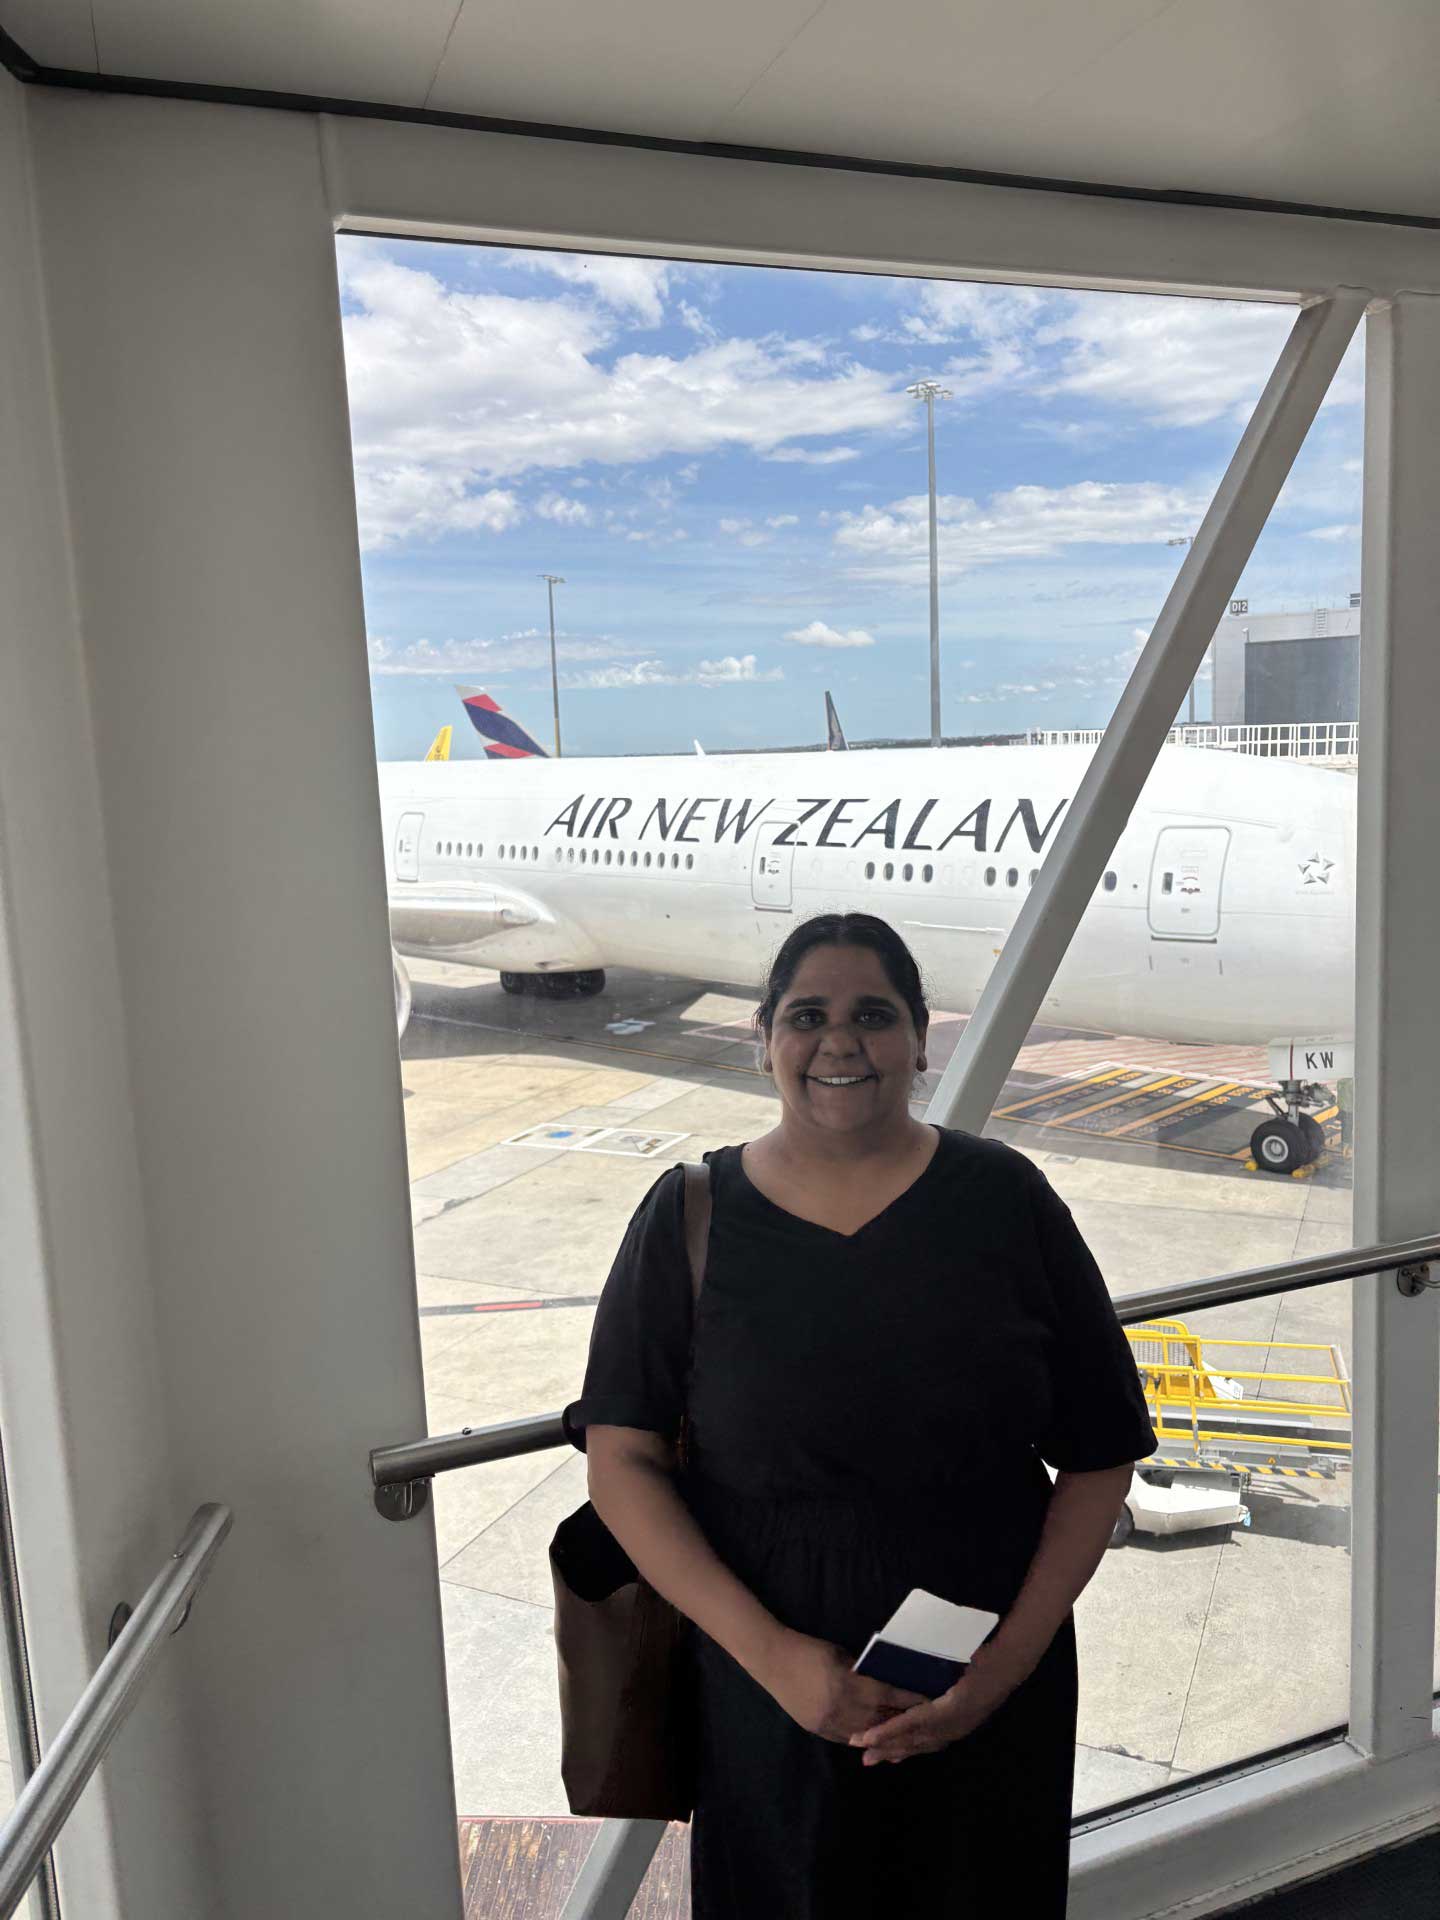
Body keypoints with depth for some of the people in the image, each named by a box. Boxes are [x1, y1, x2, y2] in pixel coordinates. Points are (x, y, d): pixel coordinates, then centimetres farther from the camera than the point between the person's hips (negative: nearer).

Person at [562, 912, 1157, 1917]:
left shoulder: (1005, 1199, -6)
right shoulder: (692, 1215, -6)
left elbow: (1101, 1452, -3)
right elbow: (622, 1460, -7)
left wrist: (1008, 1664, -11)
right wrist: (771, 1653, -16)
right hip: (770, 1689, 0)